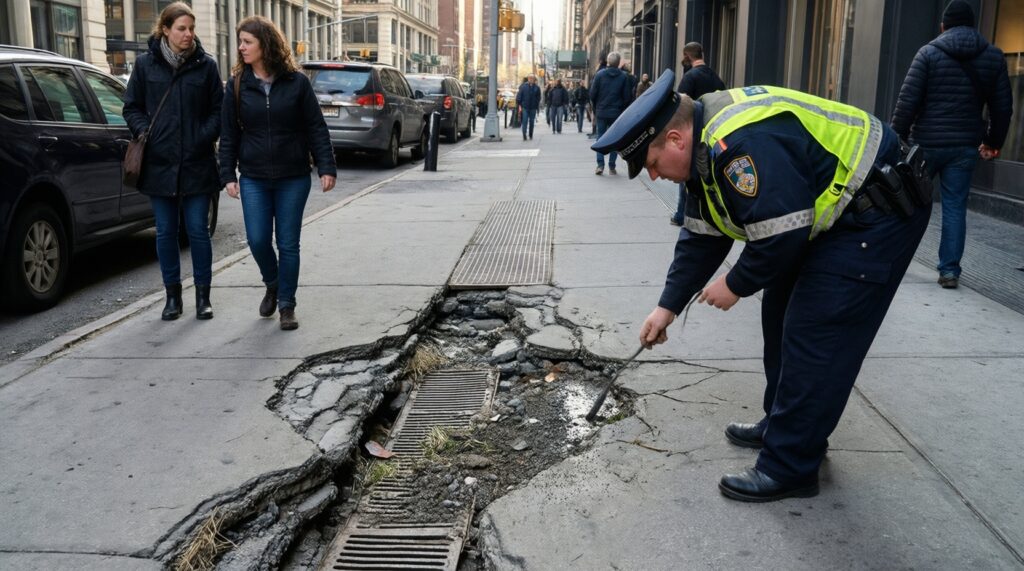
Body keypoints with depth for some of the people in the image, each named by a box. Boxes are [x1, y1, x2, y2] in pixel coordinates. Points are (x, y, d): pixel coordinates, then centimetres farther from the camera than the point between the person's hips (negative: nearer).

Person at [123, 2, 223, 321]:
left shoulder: (205, 65, 2)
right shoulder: (145, 64, 4)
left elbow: (218, 110, 5)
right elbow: (132, 108, 9)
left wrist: (205, 136, -10)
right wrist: (146, 133, -7)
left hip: (197, 163, -1)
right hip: (159, 163, 1)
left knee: (198, 230, 3)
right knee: (166, 231, 8)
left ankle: (203, 295, 15)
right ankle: (172, 295, 20)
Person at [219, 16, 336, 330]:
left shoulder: (296, 81, -4)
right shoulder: (237, 84, 2)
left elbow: (316, 128, -2)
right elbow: (229, 134, 4)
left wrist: (326, 167, -8)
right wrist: (228, 174, 0)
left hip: (293, 178, -2)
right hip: (253, 178, 2)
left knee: (288, 244, 2)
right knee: (257, 240, 0)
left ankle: (287, 305, 16)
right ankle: (272, 284, 30)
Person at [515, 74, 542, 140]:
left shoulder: (537, 87, 3)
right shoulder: (523, 86, -2)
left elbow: (538, 98, 8)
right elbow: (519, 96, 1)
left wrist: (537, 105, 1)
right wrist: (519, 105, -5)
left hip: (533, 108, 2)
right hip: (525, 107, -2)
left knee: (532, 122, 8)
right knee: (525, 121, -7)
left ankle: (531, 135, 19)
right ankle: (524, 135, -8)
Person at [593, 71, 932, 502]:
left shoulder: (740, 143, -29)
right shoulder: (709, 144, 5)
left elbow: (781, 233, -29)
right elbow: (701, 238, 11)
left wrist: (735, 285, -12)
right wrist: (668, 306, 10)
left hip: (877, 216, -11)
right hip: (836, 214, 11)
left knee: (812, 335, -10)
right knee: (782, 314, 16)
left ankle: (789, 467, 0)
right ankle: (786, 425, 31)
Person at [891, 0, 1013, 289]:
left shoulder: (929, 52, -3)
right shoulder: (994, 56, 7)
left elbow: (908, 100, -10)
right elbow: (1003, 105, 10)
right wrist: (993, 141, 21)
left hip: (927, 142, -2)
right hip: (966, 146, 2)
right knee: (955, 207, 5)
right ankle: (949, 270, 3)